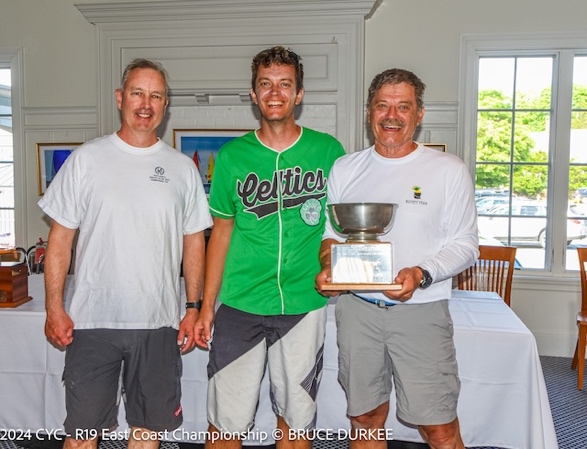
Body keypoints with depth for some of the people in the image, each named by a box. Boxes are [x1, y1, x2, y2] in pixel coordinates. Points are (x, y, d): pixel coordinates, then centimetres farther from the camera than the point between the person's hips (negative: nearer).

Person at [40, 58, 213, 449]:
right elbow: (61, 238, 1)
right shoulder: (87, 159, 1)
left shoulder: (183, 168, 5)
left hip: (160, 323, 2)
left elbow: (194, 242, 7)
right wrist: (54, 308, -4)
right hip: (92, 320, -1)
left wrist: (193, 307, 2)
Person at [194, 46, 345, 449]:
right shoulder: (233, 156, 2)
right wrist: (207, 306, 6)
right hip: (241, 305, 1)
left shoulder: (328, 151, 0)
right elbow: (222, 231, 7)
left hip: (304, 306, 0)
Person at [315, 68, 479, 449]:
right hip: (357, 307, 3)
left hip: (421, 310, -2)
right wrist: (328, 267, -7)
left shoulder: (449, 170, -2)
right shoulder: (345, 169, 8)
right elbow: (331, 233, 13)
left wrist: (422, 274, -19)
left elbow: (466, 244, -2)